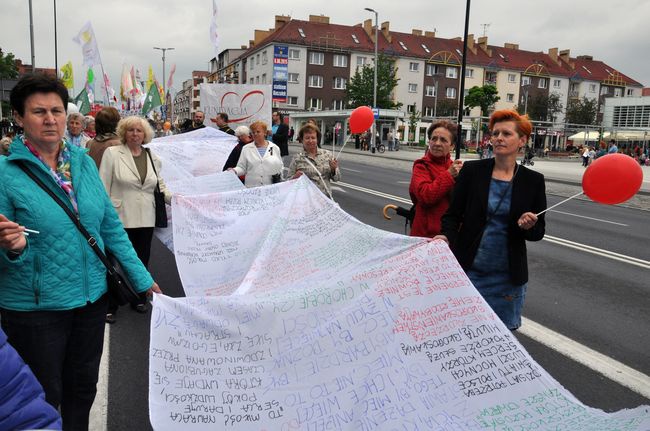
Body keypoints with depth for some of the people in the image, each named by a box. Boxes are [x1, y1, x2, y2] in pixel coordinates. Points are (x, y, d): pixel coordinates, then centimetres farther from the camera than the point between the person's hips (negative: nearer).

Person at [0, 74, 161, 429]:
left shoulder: (84, 162, 1)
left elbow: (111, 226, 5)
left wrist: (143, 279, 4)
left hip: (92, 297, 4)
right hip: (35, 307, -4)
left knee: (83, 388, 21)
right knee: (43, 400, 14)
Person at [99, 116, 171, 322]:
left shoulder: (152, 156, 9)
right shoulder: (112, 153, -3)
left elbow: (160, 185, 13)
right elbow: (103, 187, -5)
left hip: (146, 218, 4)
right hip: (120, 218, -4)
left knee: (142, 260, 13)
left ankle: (139, 299, 30)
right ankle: (110, 307, 18)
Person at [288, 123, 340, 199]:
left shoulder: (327, 154, 4)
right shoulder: (297, 159, -2)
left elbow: (337, 178, 8)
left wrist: (334, 169, -11)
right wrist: (295, 177, -18)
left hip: (326, 197, 2)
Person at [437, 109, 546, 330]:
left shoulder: (533, 180, -1)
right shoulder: (472, 170, -3)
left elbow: (538, 233, 5)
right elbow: (453, 215, -1)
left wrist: (529, 227, -17)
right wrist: (446, 237, -21)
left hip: (507, 276, 1)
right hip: (468, 269, -1)